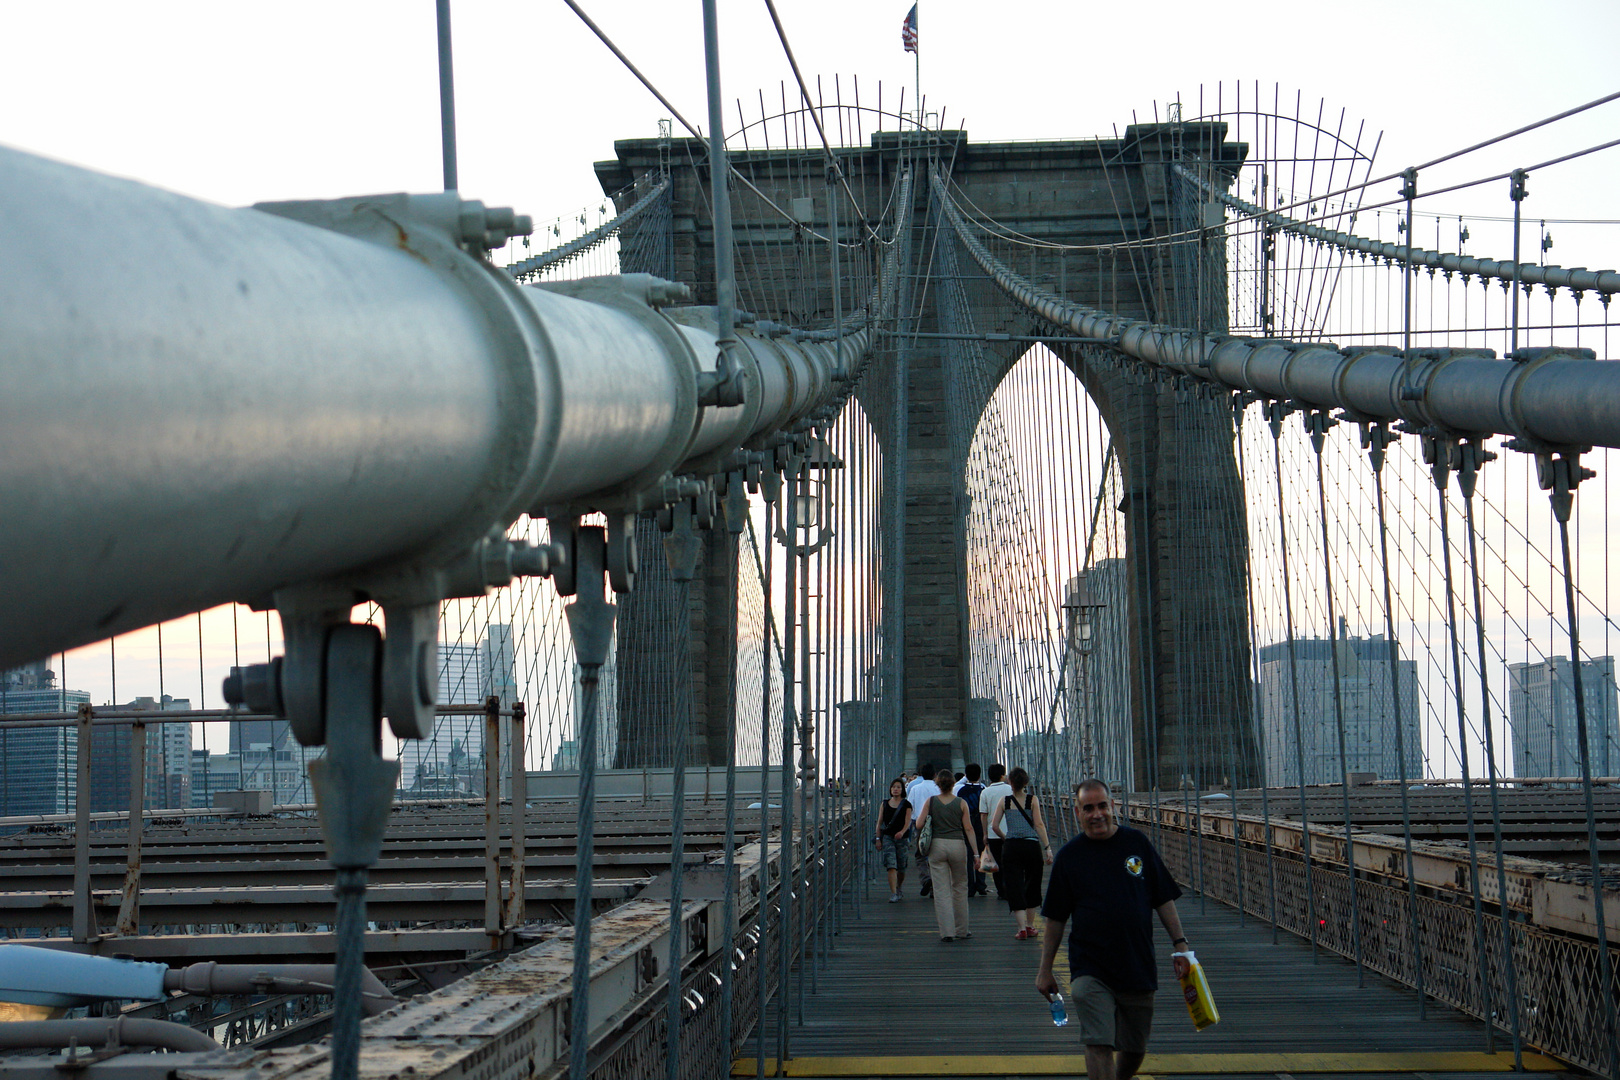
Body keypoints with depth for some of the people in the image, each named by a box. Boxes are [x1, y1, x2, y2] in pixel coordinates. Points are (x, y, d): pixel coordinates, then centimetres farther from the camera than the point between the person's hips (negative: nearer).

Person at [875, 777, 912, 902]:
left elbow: (908, 822, -9)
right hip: (888, 837, 0)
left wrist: (902, 832, -28)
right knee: (891, 866, -13)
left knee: (901, 868, 8)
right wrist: (878, 839, 4)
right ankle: (893, 894, -17)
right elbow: (880, 822, 10)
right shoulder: (884, 804, 9)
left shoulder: (906, 805, 2)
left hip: (902, 838, 0)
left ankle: (898, 889, 32)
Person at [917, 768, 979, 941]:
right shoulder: (961, 803, -1)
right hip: (958, 845, 0)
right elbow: (968, 829, -4)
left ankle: (947, 931, -4)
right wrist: (976, 853, -3)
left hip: (937, 846, 0)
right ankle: (961, 930, 21)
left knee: (941, 890, 1)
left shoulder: (930, 801, -1)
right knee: (960, 888, 14)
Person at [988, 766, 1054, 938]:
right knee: (1032, 887, 16)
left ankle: (1022, 928, -11)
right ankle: (1030, 926, 23)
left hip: (1011, 847, 0)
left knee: (1014, 887, 0)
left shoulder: (1005, 800, 4)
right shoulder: (1033, 800, 0)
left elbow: (994, 825, 0)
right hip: (1032, 845, 0)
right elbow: (1039, 824, -8)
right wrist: (1047, 847, -10)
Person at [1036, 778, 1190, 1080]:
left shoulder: (1136, 843, 3)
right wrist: (1045, 970, 4)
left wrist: (1180, 943, 1)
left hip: (1139, 965, 2)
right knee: (1098, 1044, -13)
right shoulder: (1070, 854, 0)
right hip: (1091, 969, -2)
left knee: (1134, 1049, 10)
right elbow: (1055, 918, 5)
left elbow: (1164, 899, 8)